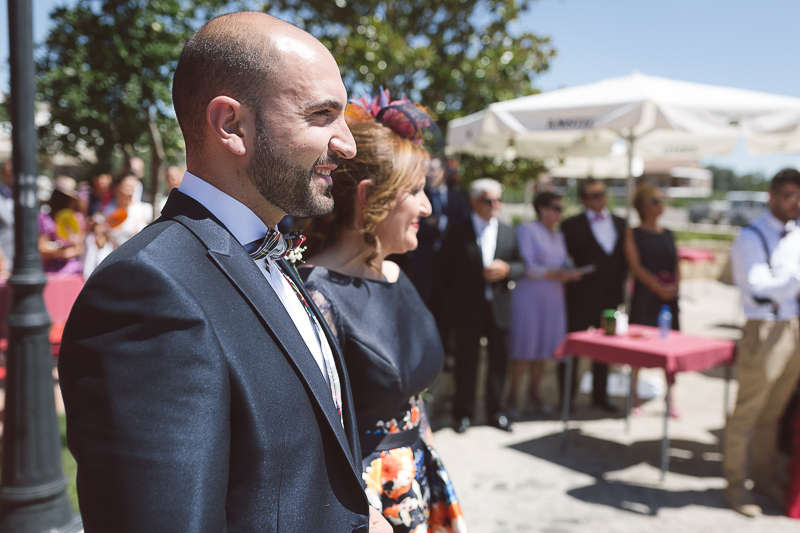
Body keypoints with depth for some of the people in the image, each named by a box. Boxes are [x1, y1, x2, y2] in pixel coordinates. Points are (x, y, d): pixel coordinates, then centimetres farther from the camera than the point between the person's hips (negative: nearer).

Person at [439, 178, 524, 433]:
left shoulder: (508, 233, 8)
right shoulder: (458, 233, -2)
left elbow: (520, 265, 10)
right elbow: (445, 270, 2)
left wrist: (506, 269, -11)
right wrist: (454, 299, -1)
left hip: (499, 308, 3)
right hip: (468, 309, -3)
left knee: (499, 360, 10)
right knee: (466, 361, 6)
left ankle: (495, 410, 25)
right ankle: (464, 412, 20)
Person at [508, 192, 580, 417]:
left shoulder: (558, 235, 18)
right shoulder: (526, 230, -4)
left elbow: (562, 265, 18)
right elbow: (526, 266, -12)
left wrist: (569, 274, -3)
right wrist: (554, 274, -19)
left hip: (553, 297, 6)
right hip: (529, 294, -6)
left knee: (544, 345, 7)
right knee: (524, 345, -4)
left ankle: (534, 391, 20)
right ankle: (513, 394, 7)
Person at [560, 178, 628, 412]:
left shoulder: (620, 224, 10)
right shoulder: (571, 225, -4)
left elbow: (624, 259, 12)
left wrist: (619, 286, 4)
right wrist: (571, 277, -12)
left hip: (610, 296, 5)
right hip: (581, 296, -4)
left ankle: (600, 395, 26)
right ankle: (567, 397, 12)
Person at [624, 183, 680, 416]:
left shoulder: (668, 234, 15)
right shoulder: (633, 233, 1)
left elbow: (676, 264, 15)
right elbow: (635, 265, -7)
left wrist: (675, 285, -4)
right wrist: (658, 288, -14)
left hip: (669, 295, 4)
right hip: (644, 294, -4)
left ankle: (671, 399, 10)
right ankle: (634, 398, 7)